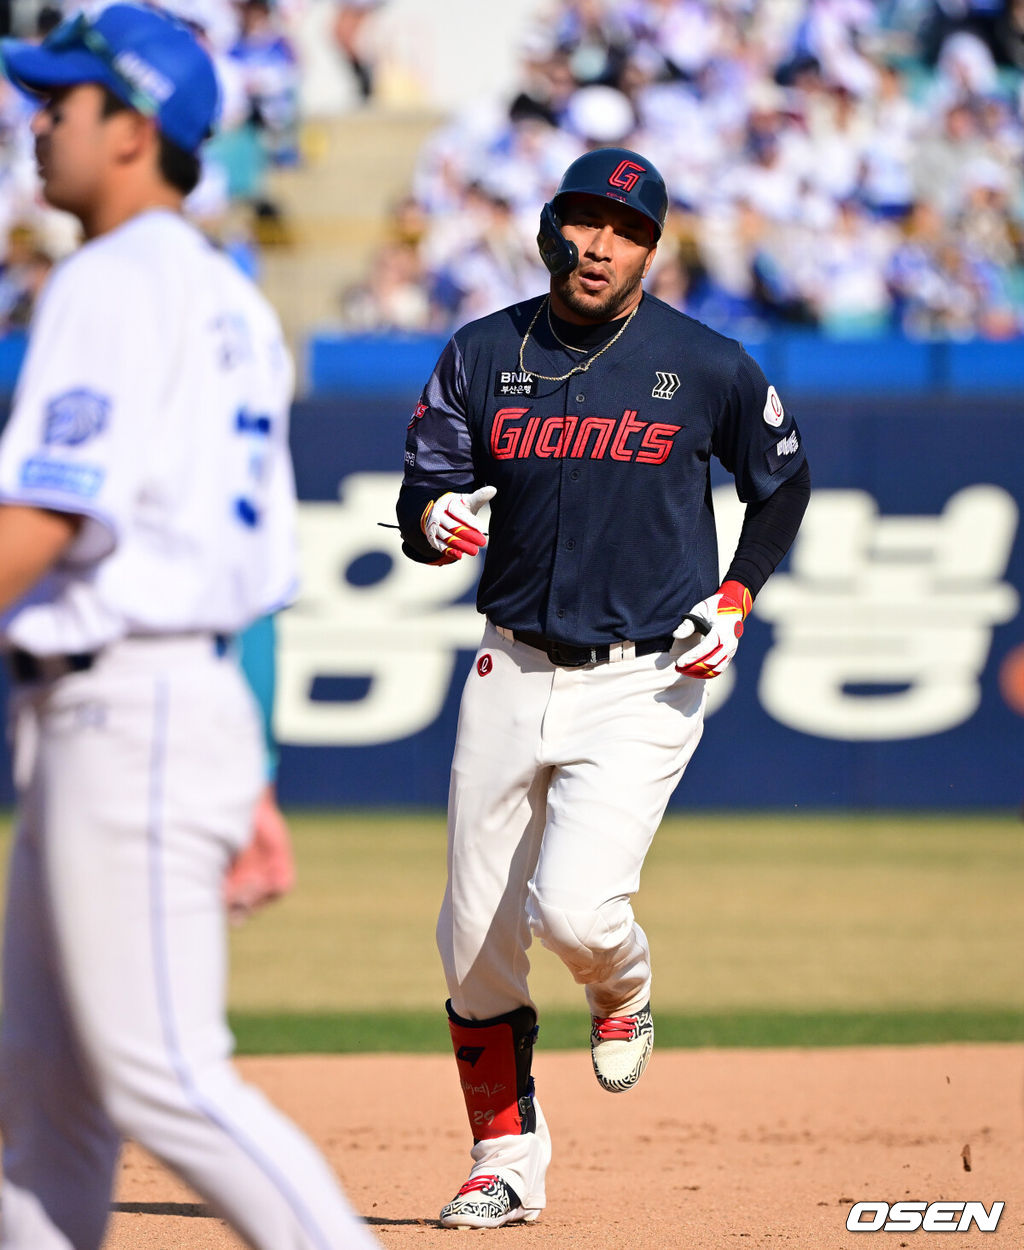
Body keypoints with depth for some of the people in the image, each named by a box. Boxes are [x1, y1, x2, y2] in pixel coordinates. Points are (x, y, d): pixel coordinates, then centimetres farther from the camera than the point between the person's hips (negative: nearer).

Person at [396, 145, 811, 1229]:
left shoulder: (708, 366, -3)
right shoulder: (483, 356, 2)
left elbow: (782, 481, 12)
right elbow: (420, 499, 2)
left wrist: (734, 602, -1)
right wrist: (436, 518, -22)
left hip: (643, 686, -3)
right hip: (512, 674, 3)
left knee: (573, 909, -20)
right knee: (474, 941, 5)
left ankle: (622, 987, 17)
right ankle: (505, 1162, 22)